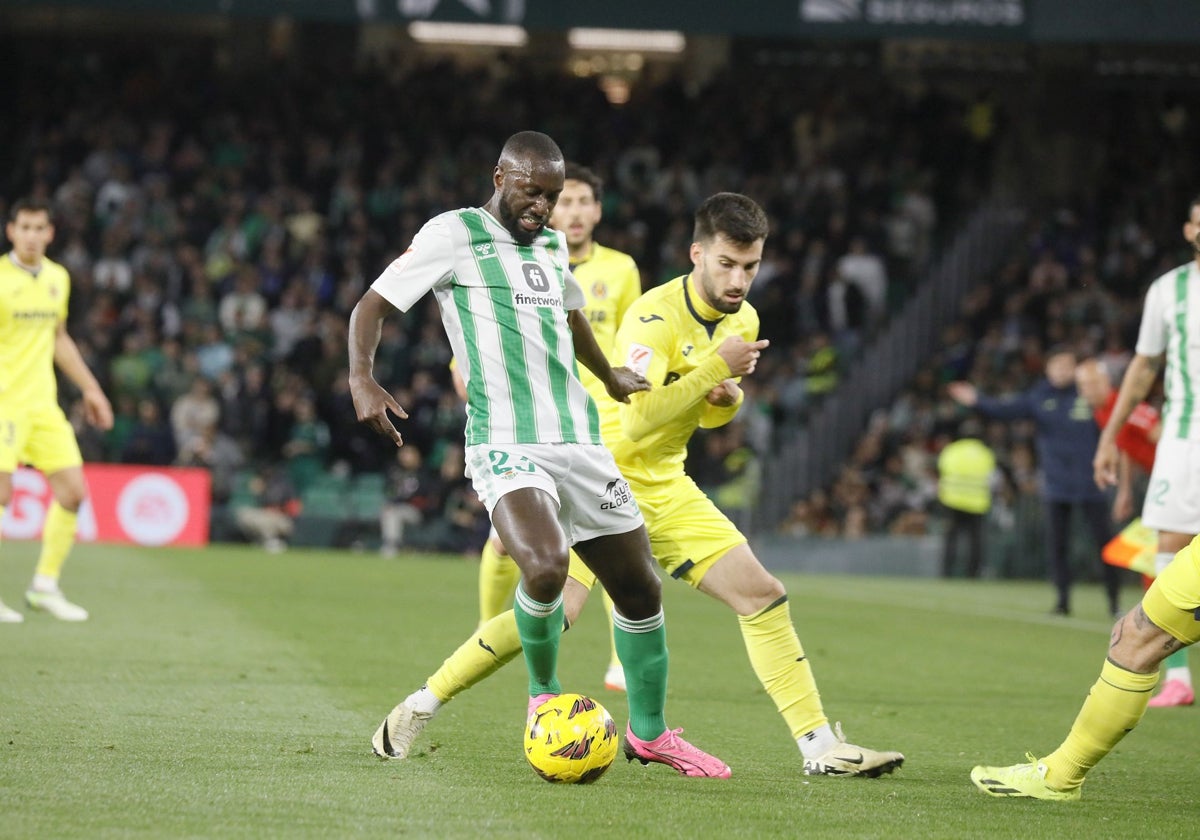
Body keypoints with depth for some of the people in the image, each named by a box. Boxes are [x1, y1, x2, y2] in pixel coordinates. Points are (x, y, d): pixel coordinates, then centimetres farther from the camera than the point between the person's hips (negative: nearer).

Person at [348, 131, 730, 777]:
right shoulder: (454, 234, -1)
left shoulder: (551, 245, 19)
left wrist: (610, 377, 55)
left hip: (580, 443, 7)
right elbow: (372, 305, -3)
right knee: (545, 567, -30)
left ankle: (649, 733, 26)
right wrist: (361, 379, -22)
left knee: (639, 587, 7)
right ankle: (543, 694, -1)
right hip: (506, 445, -7)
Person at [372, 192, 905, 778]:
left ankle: (820, 746, 1)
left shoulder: (742, 320, 4)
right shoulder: (655, 316, -21)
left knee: (764, 597, -3)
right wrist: (715, 367, -28)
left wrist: (726, 397, -5)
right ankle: (424, 703, -3)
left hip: (665, 488, 7)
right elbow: (638, 419, -32)